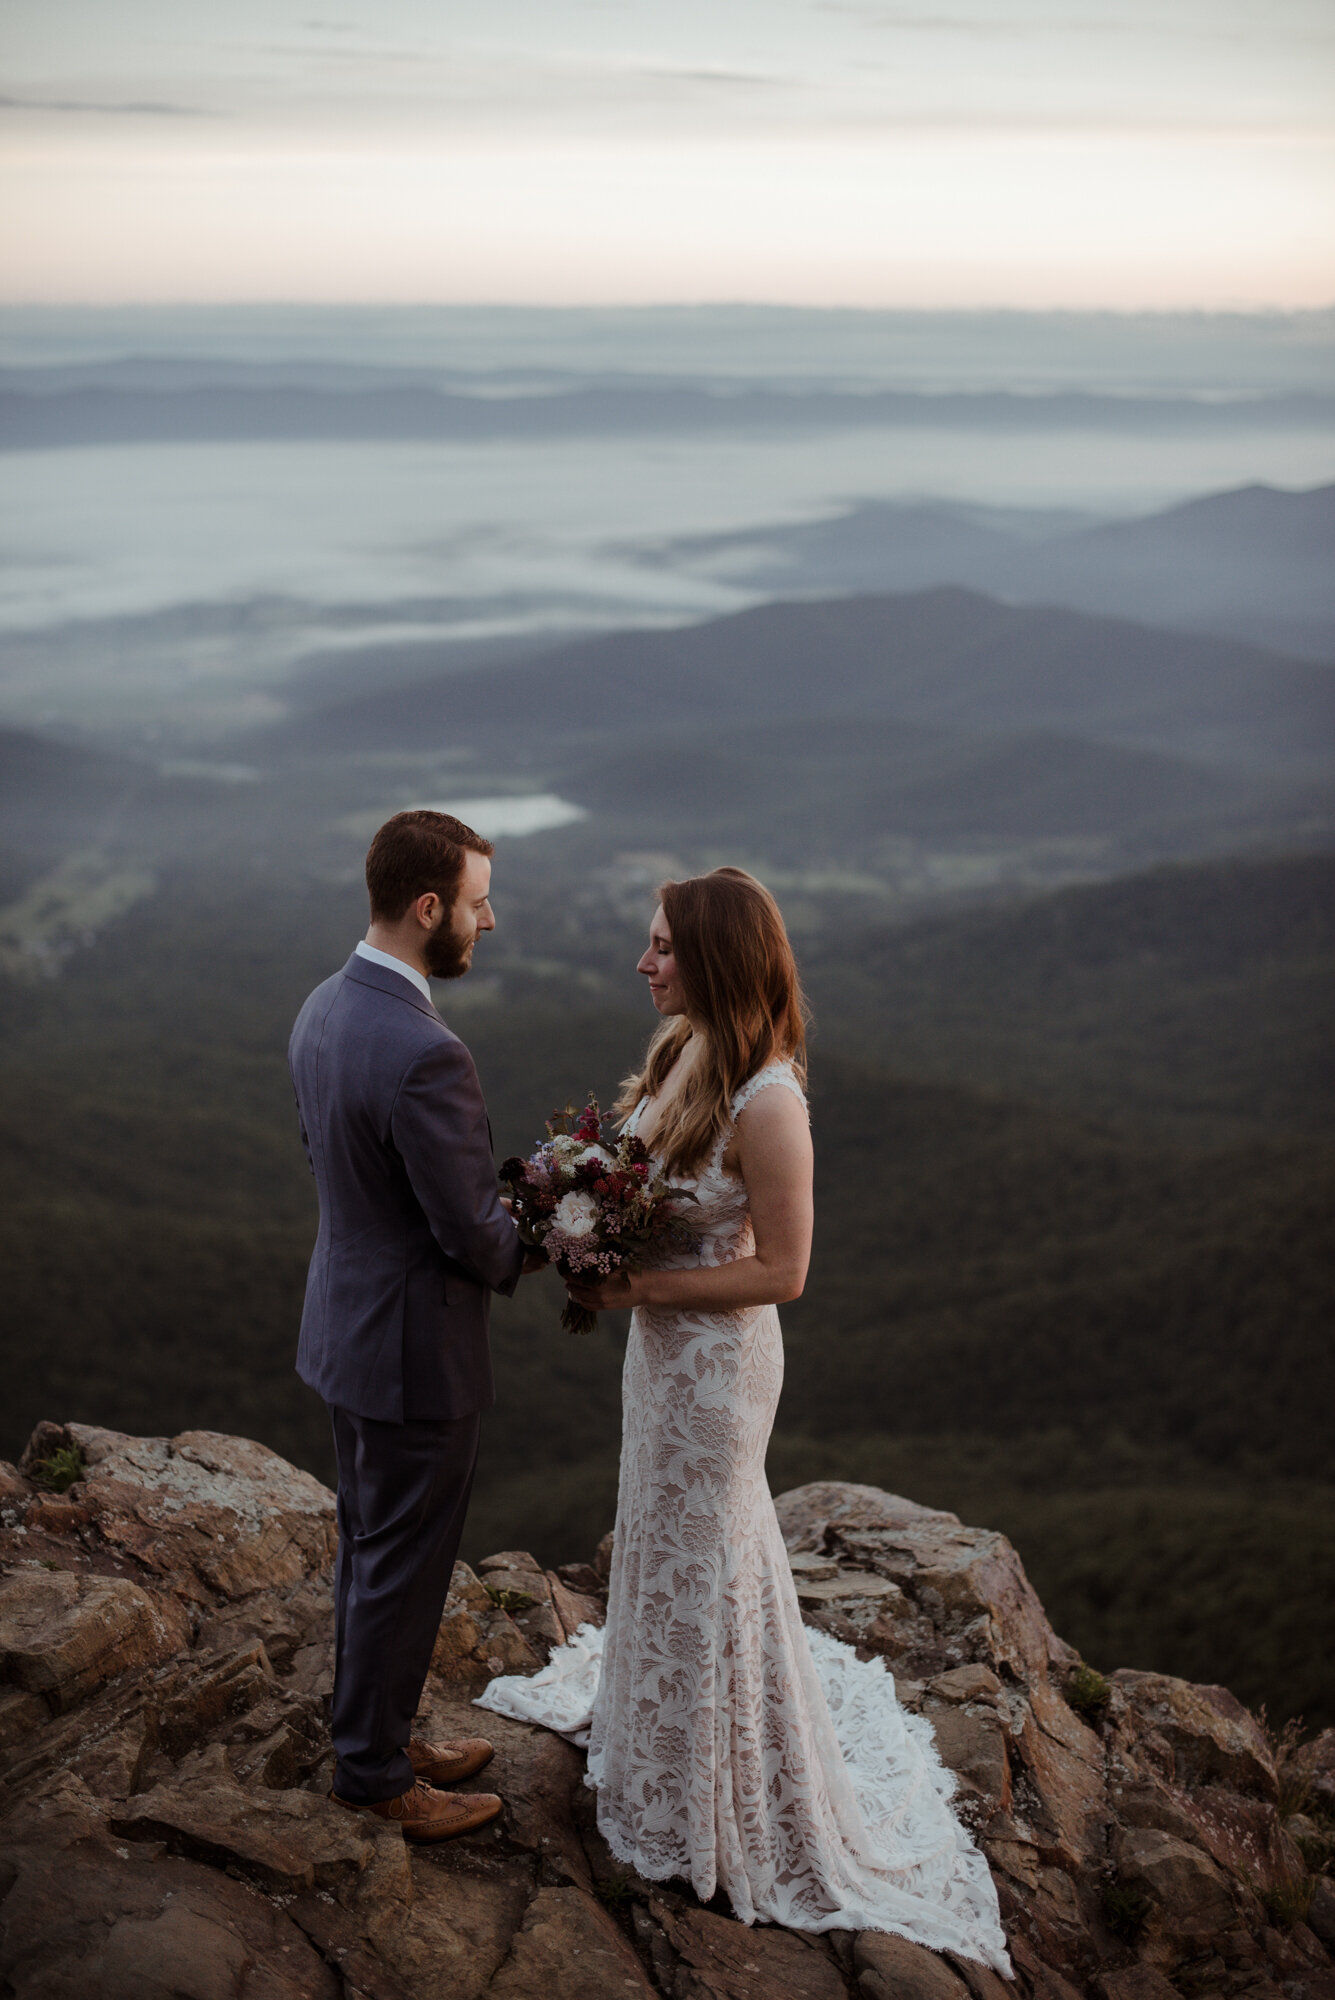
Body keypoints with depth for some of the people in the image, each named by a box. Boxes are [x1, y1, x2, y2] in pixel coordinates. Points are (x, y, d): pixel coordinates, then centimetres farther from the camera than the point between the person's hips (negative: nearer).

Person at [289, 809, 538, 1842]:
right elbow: (473, 1233, -24)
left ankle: (377, 1730, 41)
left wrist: (486, 1212, 7)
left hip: (347, 1320, 9)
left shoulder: (324, 1008, 0)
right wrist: (521, 1251, 0)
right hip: (415, 1349, -9)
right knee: (401, 1569, 10)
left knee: (370, 1550, 23)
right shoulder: (426, 1055, -31)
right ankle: (375, 1773, 28)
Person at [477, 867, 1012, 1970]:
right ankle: (653, 1702, 52)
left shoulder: (766, 1102, -30)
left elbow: (782, 1271, -25)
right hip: (661, 1339, 8)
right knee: (660, 1529, 26)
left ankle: (719, 1800, 34)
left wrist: (640, 1287, -22)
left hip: (717, 1354, -8)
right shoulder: (683, 1050, -4)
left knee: (704, 1550, 11)